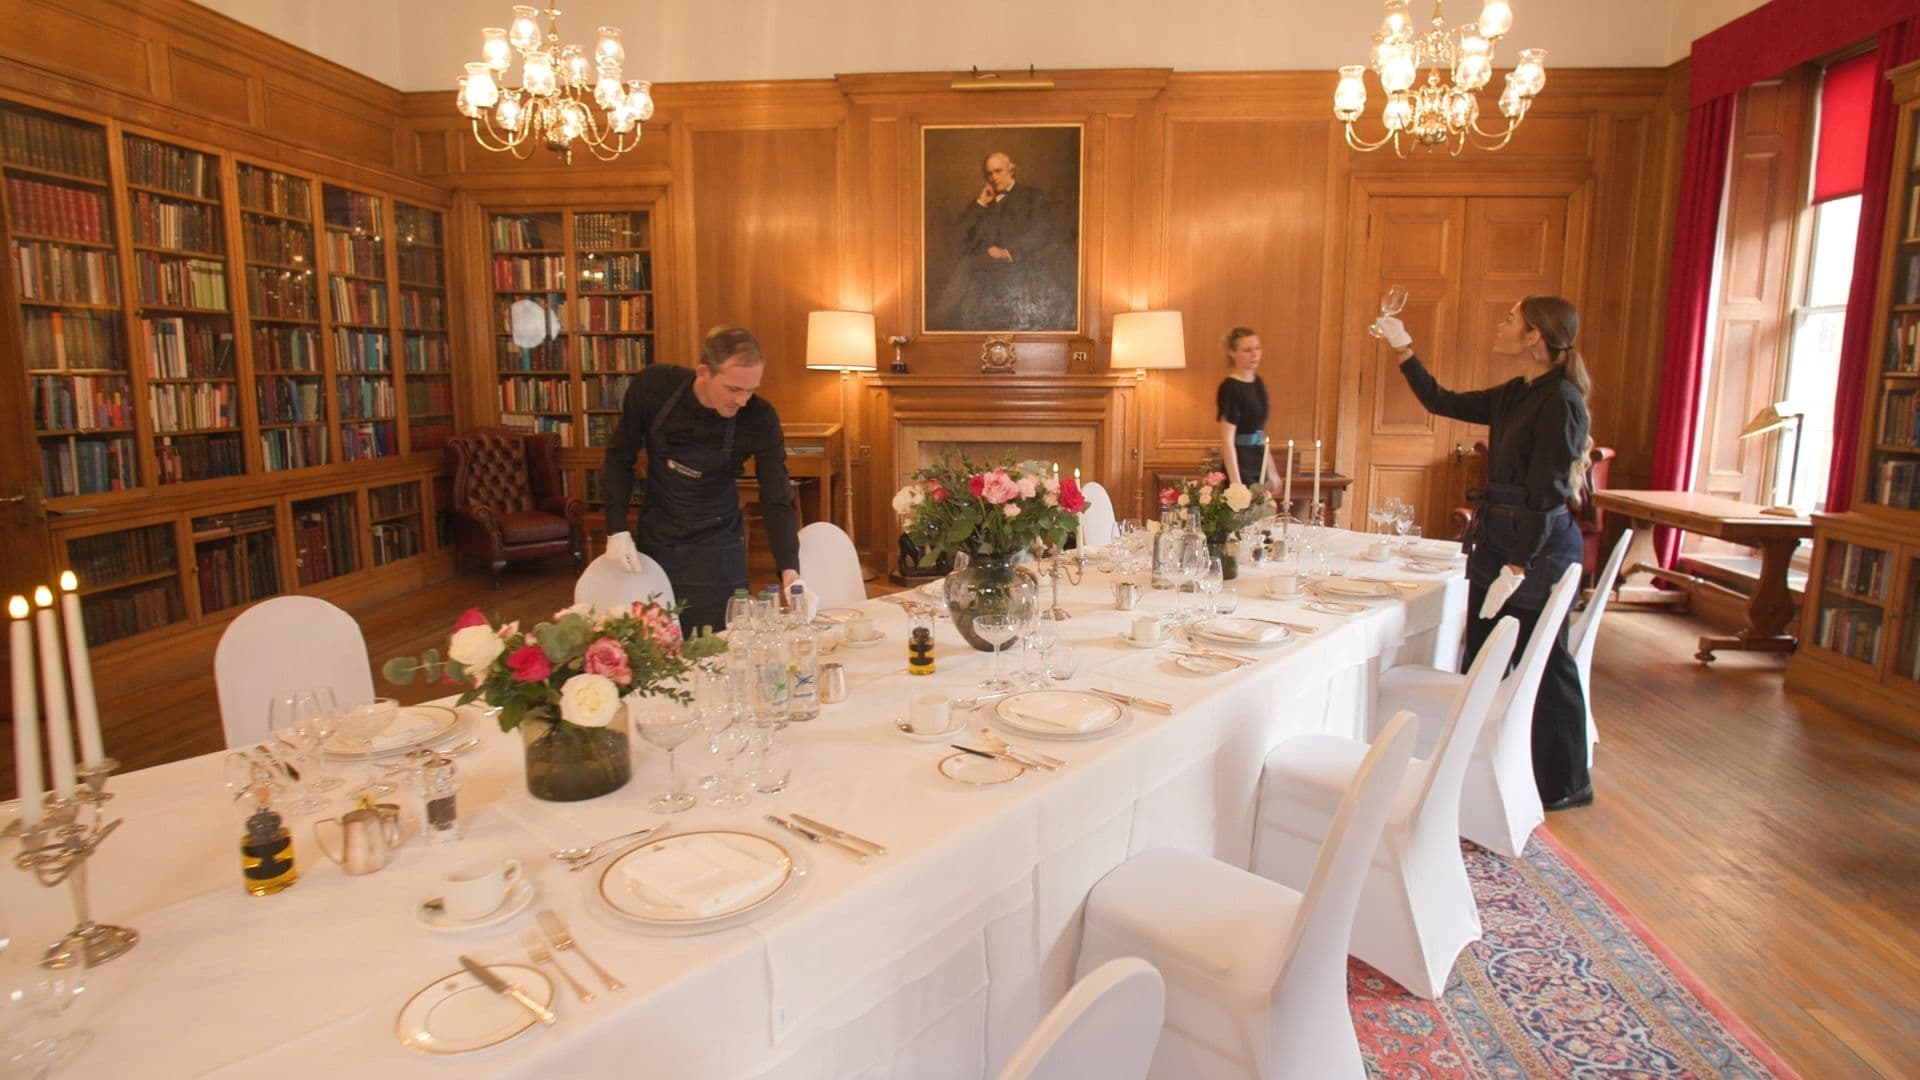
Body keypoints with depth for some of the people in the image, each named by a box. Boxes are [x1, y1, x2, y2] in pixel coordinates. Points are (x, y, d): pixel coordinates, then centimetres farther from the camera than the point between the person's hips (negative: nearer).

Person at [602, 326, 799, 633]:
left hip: (716, 548, -1)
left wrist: (790, 572, -31)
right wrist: (617, 529, -11)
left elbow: (777, 501, -18)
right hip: (654, 540, 1)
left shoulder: (760, 419, -21)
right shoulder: (652, 386, -18)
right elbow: (620, 457, -3)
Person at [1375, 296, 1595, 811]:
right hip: (1498, 538, 9)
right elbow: (1443, 402, 22)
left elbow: (1547, 495, -20)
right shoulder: (1515, 394, 10)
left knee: (1542, 667, 4)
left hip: (1537, 547, -9)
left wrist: (1516, 567, -22)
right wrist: (1404, 349, 20)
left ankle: (1565, 785, 21)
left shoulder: (1559, 401, -16)